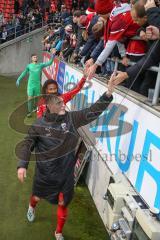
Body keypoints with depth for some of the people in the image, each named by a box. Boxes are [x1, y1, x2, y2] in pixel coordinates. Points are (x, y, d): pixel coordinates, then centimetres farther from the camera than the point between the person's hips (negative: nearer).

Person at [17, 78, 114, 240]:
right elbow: (27, 144, -7)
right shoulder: (39, 125, -14)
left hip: (66, 173, 1)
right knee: (38, 197, 25)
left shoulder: (71, 118, -10)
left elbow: (92, 112, -15)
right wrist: (22, 165, -18)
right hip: (45, 173, -1)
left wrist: (107, 95, -27)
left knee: (63, 204, 13)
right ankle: (32, 207, 66)